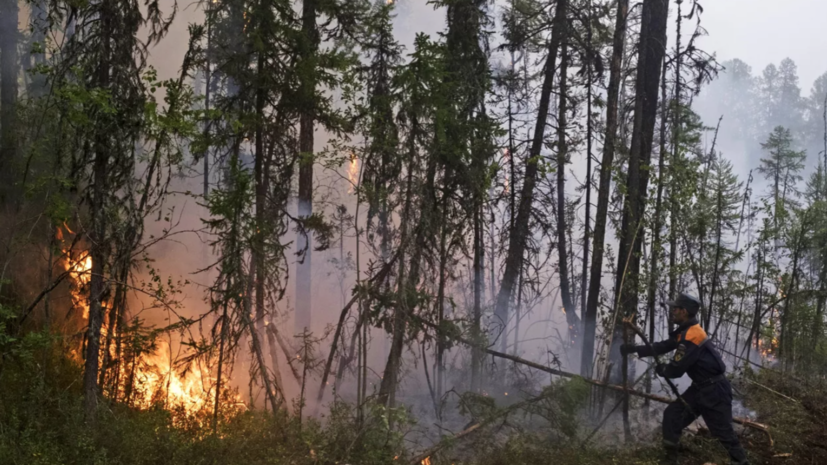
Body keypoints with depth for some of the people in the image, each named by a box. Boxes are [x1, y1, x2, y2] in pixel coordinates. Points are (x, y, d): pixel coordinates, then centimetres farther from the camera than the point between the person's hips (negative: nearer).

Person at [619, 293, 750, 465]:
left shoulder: (692, 336, -25)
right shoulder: (685, 331, 8)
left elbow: (676, 370, -21)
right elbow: (662, 347, 12)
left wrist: (660, 369, 0)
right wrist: (634, 349, 8)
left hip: (715, 390, -10)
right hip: (700, 388, 10)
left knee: (723, 431, -3)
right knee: (672, 414, 7)